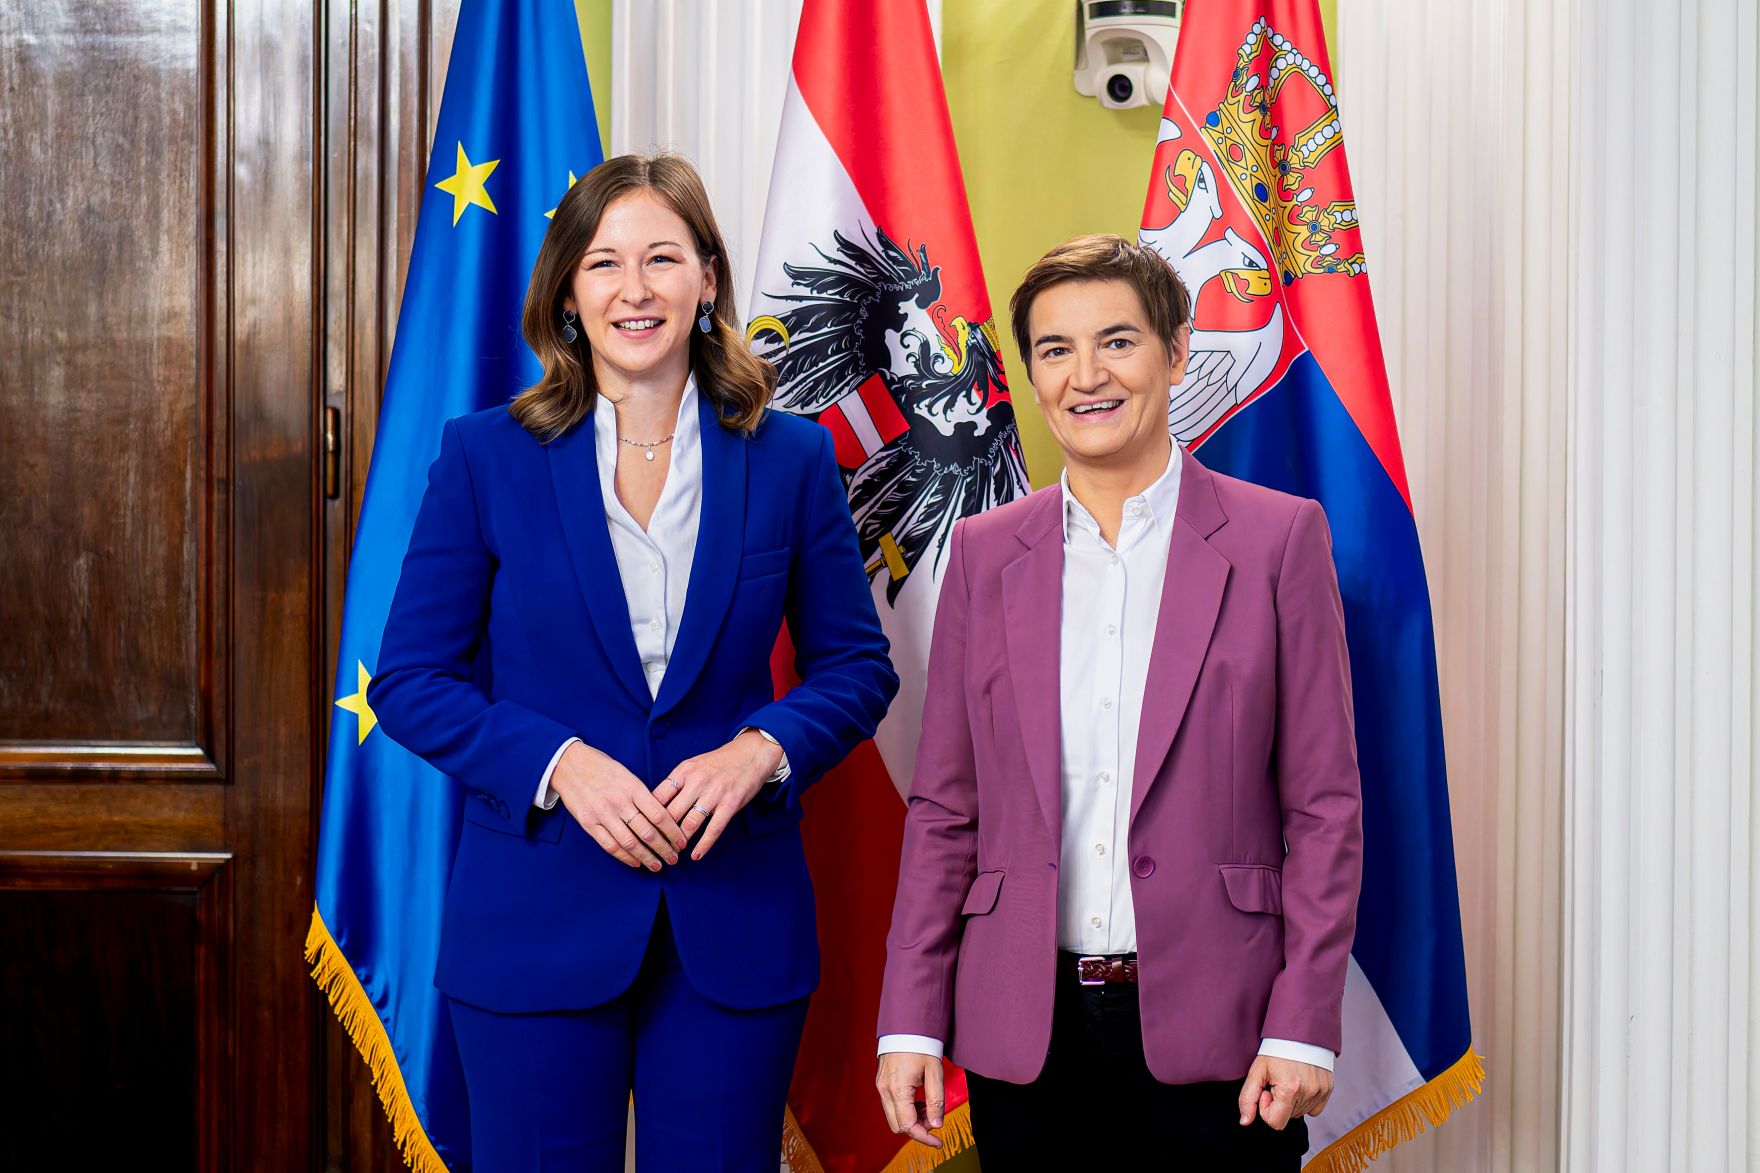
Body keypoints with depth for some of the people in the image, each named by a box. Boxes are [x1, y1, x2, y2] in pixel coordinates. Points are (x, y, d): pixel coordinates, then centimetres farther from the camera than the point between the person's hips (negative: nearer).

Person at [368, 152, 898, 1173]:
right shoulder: (486, 457, 0)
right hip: (536, 927, -1)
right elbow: (410, 680, 0)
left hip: (735, 926, 1)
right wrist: (560, 763, -15)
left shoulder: (791, 460, 3)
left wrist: (760, 751, -12)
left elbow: (858, 668, 7)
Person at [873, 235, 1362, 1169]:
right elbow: (944, 809, 8)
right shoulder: (984, 552, 7)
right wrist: (910, 1021, 3)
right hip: (1023, 1032, 2)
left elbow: (1324, 804, -1)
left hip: (1212, 1029, -2)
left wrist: (1303, 1028, -7)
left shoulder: (1278, 539, 0)